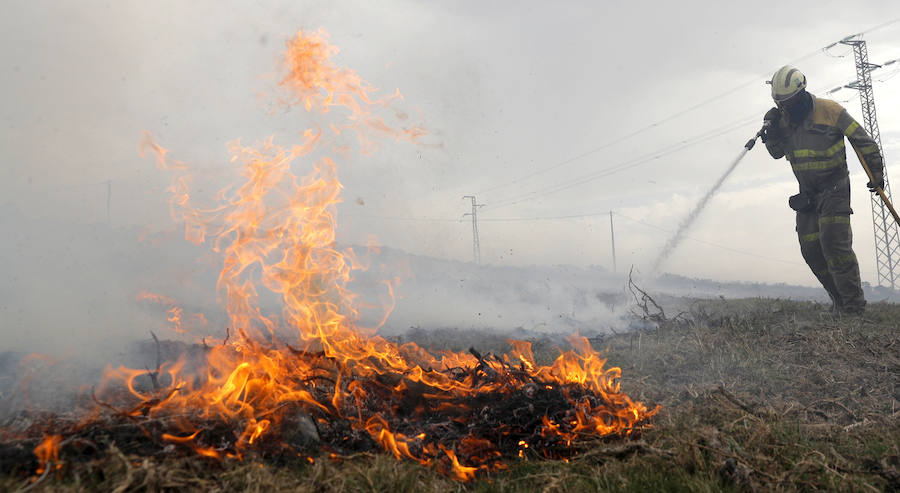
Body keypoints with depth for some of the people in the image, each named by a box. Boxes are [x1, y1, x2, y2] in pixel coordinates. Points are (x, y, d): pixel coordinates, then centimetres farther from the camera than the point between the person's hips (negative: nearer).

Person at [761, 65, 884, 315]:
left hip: (835, 188, -6)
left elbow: (861, 139, -4)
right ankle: (840, 303, 13)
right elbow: (777, 153, 10)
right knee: (811, 250, 1)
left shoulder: (829, 110, -11)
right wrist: (771, 130, -8)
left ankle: (854, 307, -12)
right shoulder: (783, 118, 4)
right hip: (807, 193, 6)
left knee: (834, 242, -18)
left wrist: (876, 171, -4)